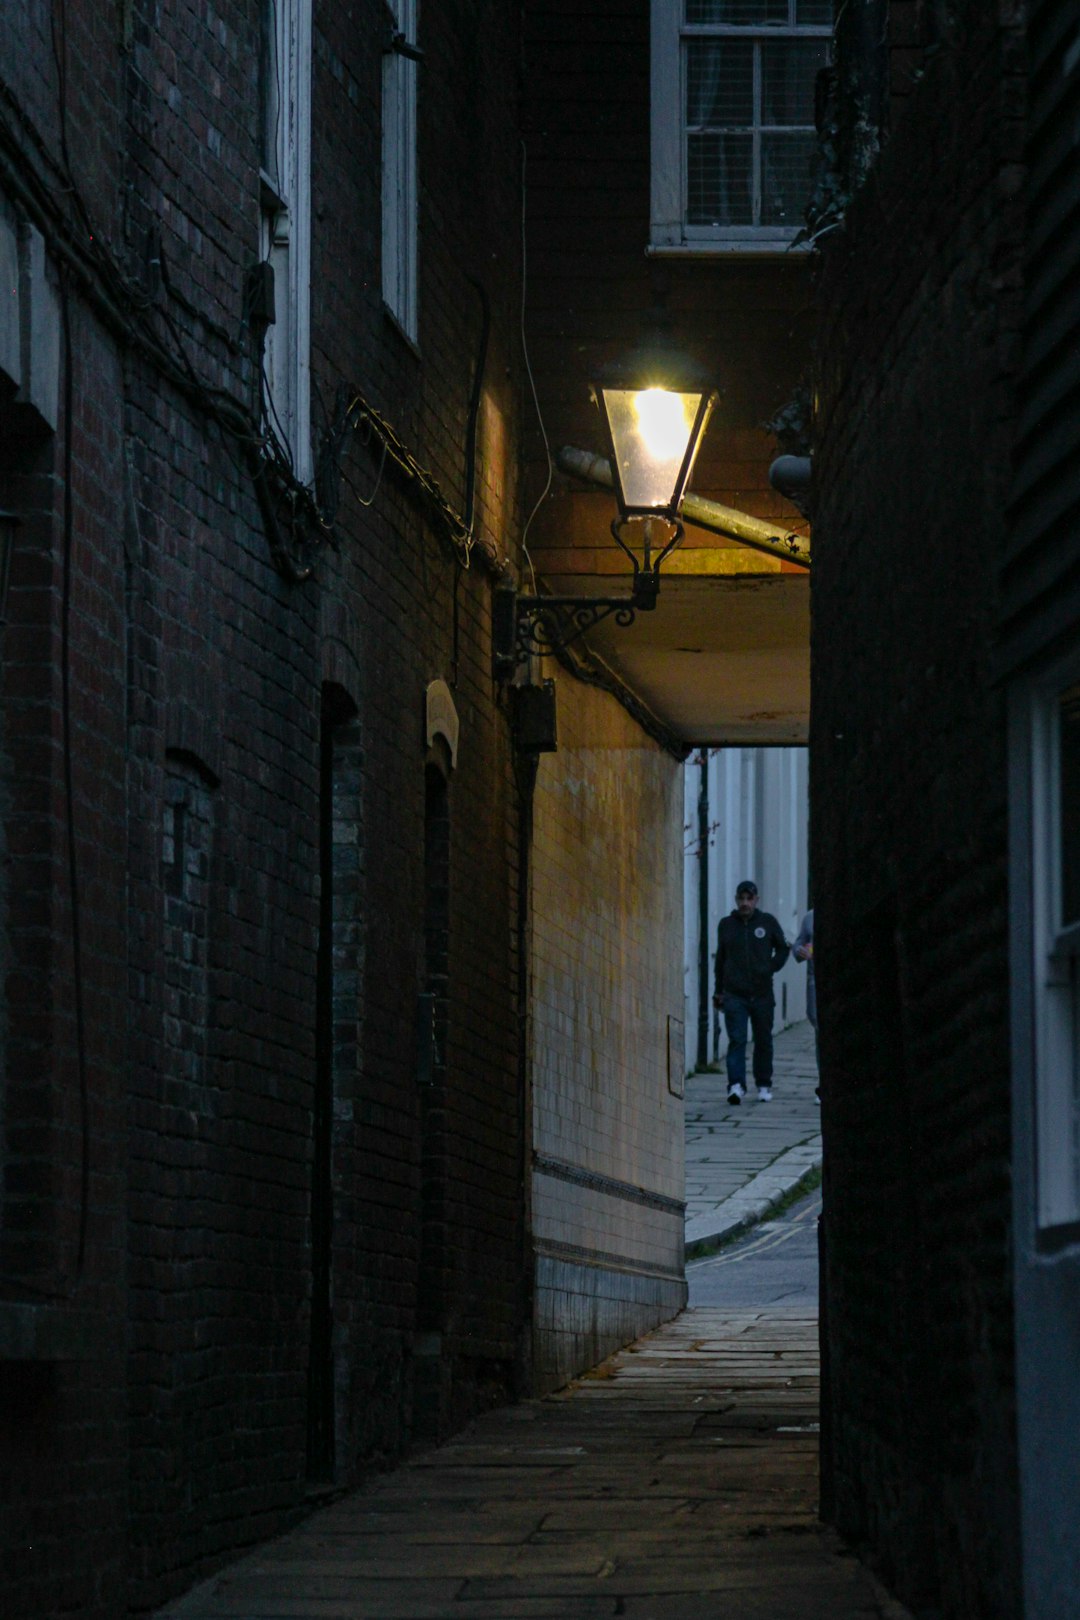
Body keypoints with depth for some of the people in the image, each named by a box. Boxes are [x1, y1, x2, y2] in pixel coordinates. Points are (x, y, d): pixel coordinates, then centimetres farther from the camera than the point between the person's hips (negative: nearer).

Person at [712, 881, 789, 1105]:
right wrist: (719, 991, 12)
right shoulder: (726, 925, 7)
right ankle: (736, 1085, -20)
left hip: (762, 994, 1)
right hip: (734, 994, -1)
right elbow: (720, 959, 14)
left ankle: (764, 1085, 21)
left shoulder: (767, 922, 4)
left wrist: (771, 969, 0)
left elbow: (782, 948, 15)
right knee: (736, 1040, -12)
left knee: (763, 1041, 9)